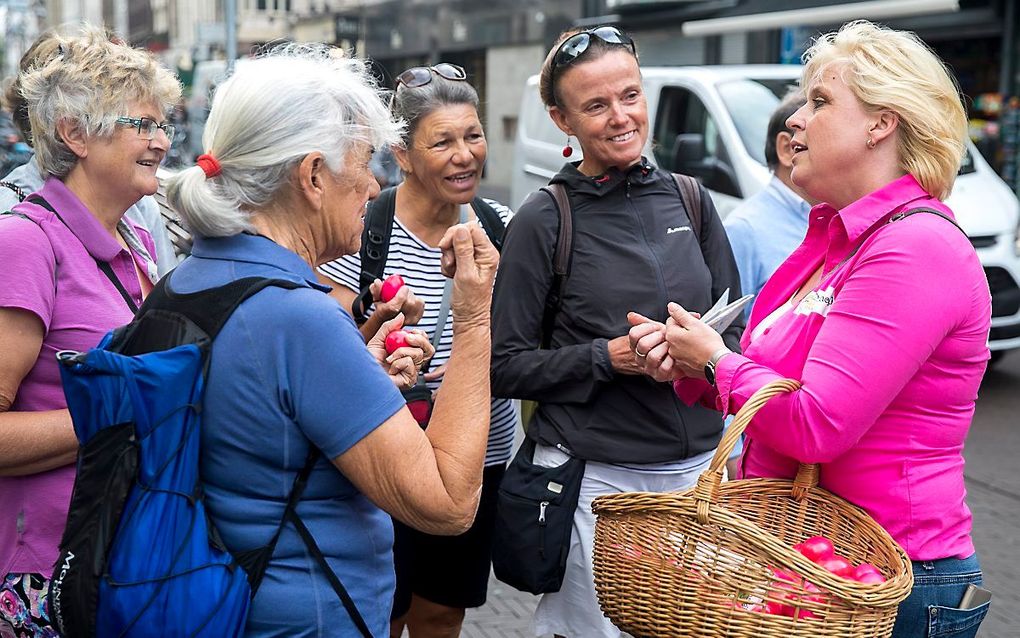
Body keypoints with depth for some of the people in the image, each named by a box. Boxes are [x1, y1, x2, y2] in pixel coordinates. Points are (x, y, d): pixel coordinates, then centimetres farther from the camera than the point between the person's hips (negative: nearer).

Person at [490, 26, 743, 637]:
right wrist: (607, 358, -17)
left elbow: (734, 330, 12)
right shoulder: (543, 221, -5)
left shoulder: (690, 201, 7)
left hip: (698, 466, 4)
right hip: (595, 476, -4)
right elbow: (506, 367, -6)